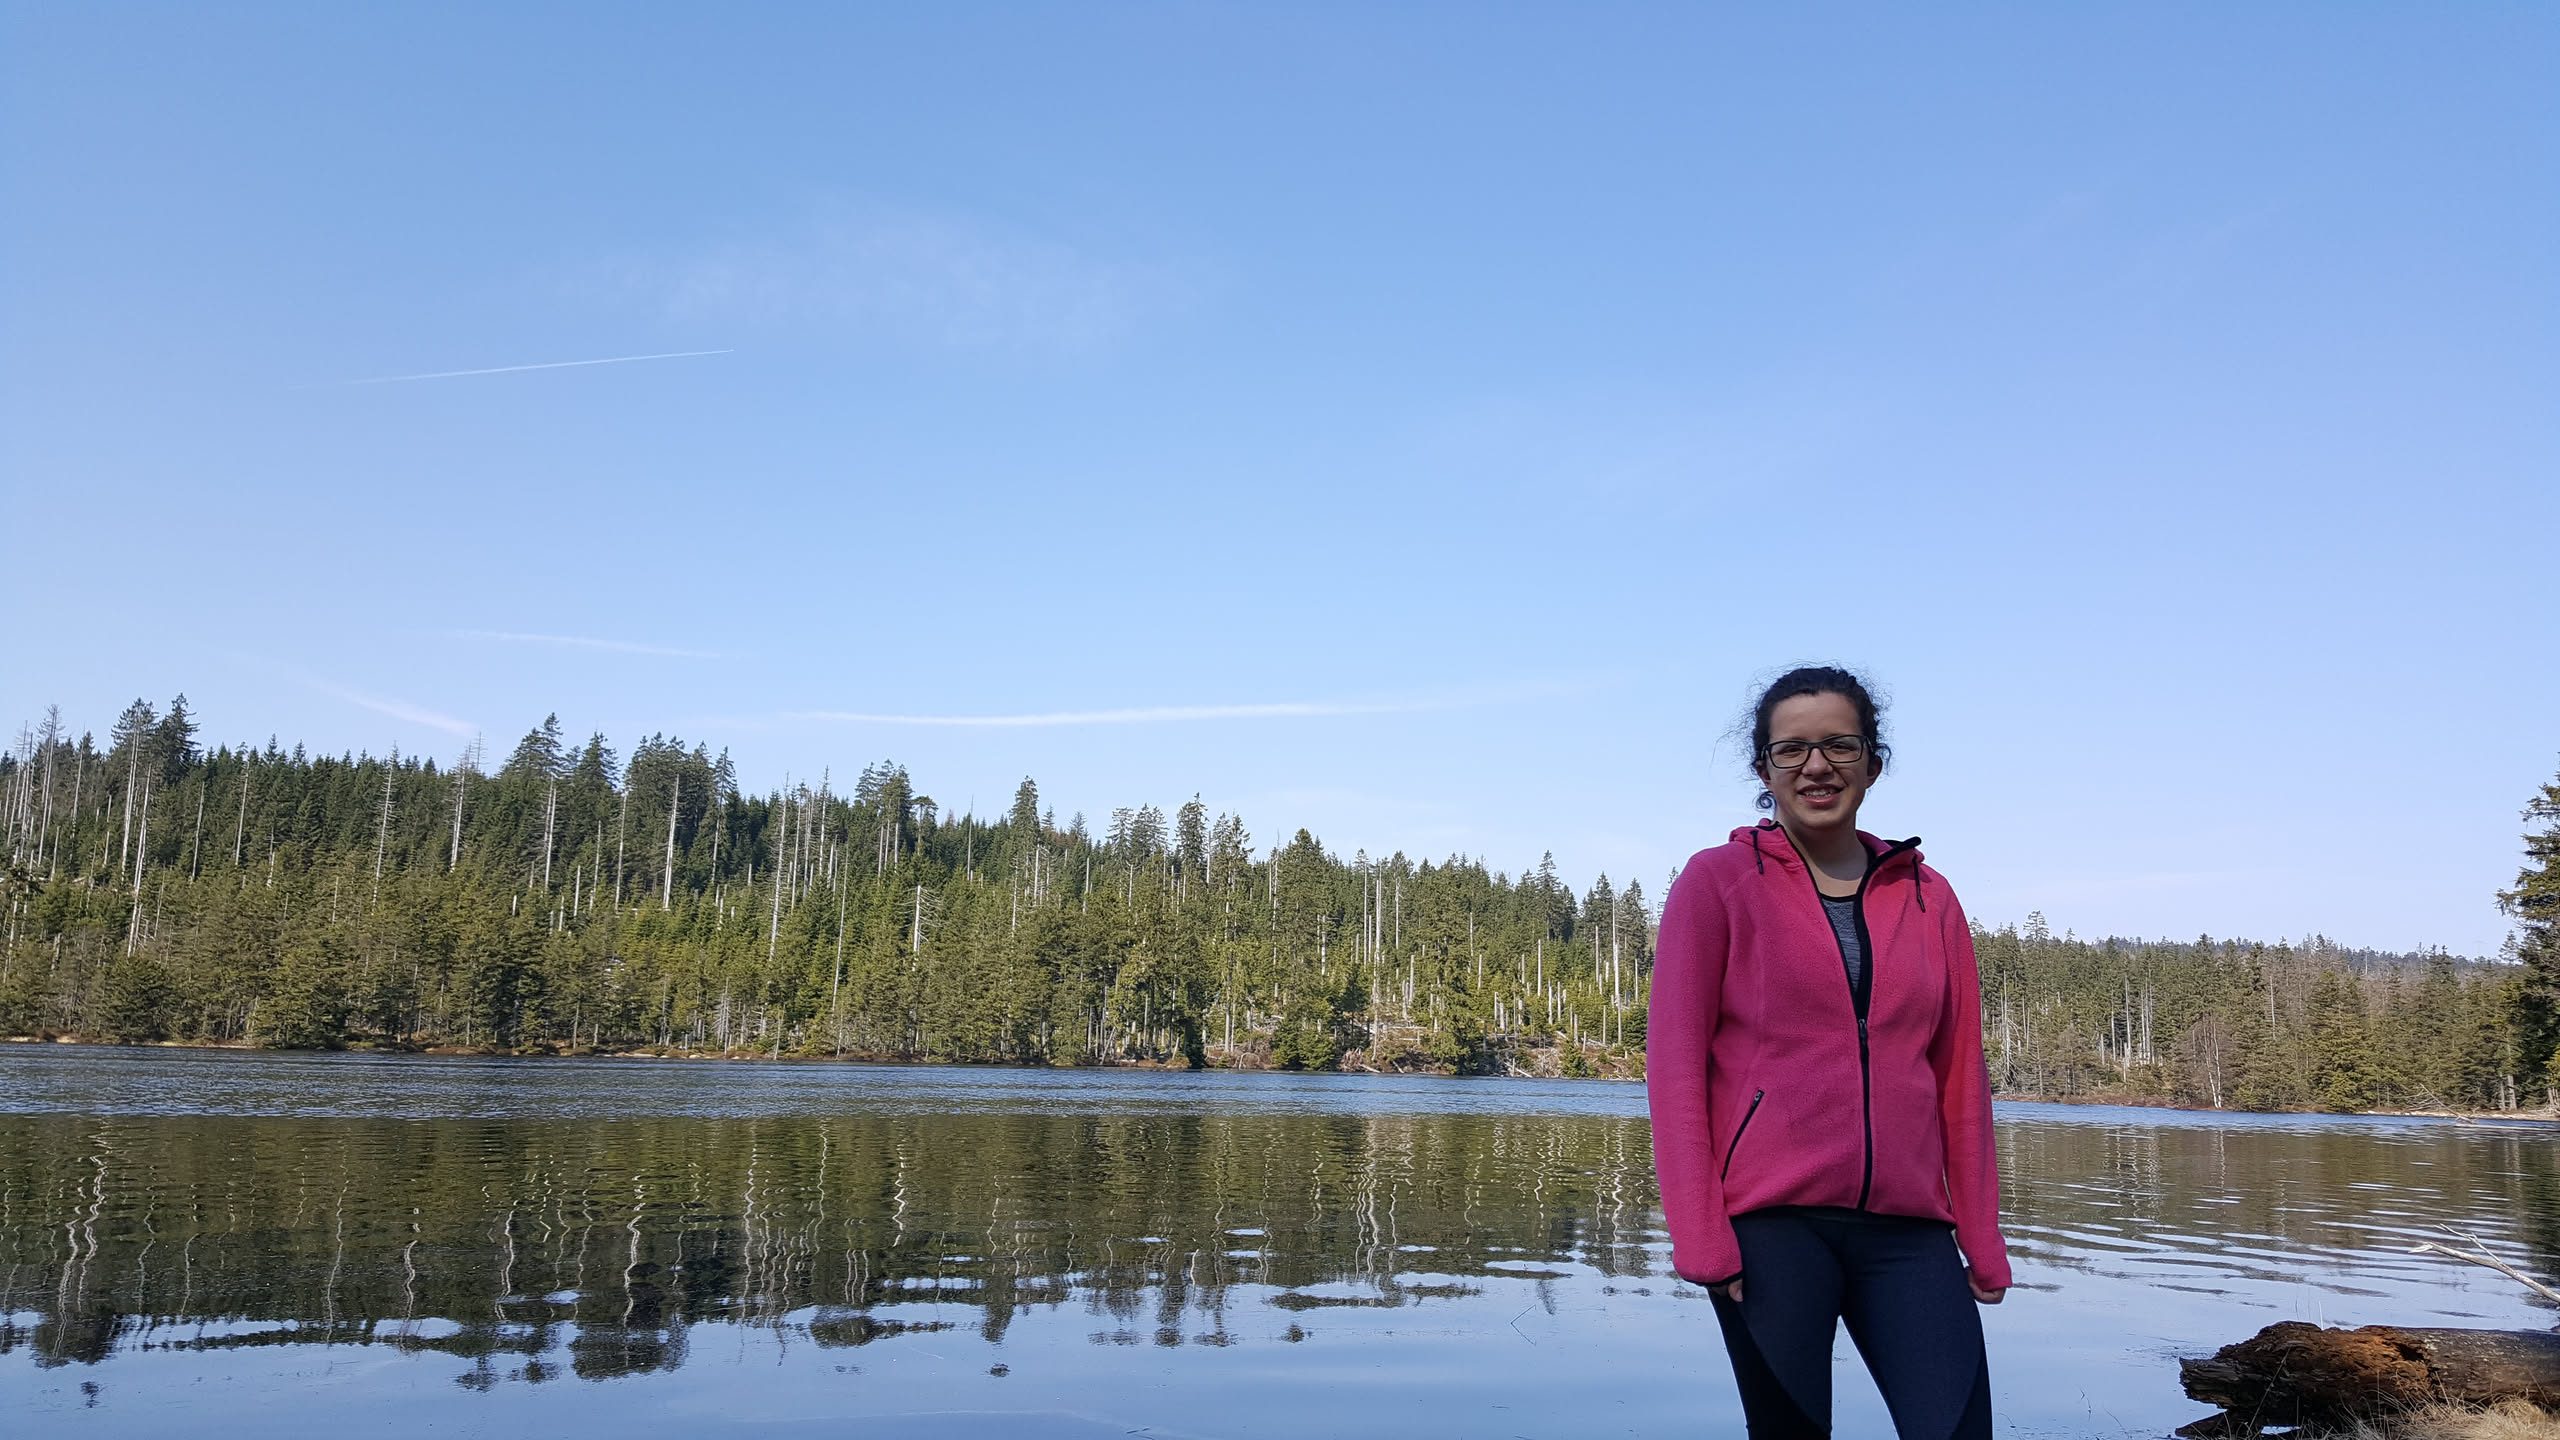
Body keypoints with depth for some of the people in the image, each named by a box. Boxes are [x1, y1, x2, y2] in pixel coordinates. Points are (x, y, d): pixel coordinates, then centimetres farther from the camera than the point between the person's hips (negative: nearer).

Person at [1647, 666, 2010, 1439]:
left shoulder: (1927, 898, 12)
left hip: (1908, 1230, 3)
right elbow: (1674, 1063, -2)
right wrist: (1699, 1233, -9)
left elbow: (1961, 1079, 13)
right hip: (1770, 1223, -3)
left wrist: (1983, 1243, 10)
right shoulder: (1717, 881, 2)